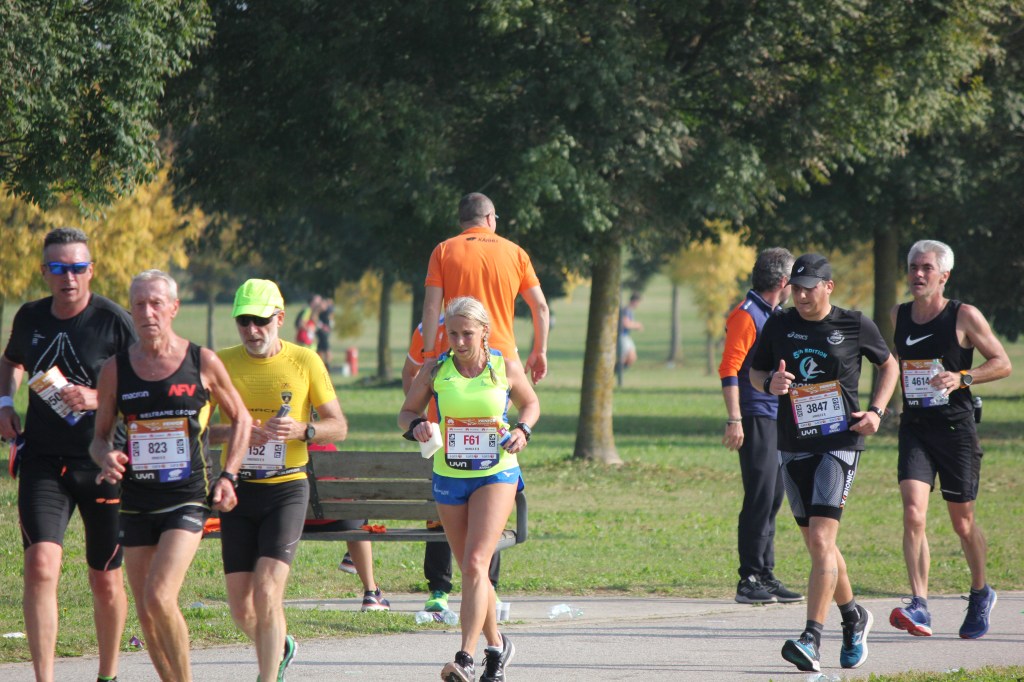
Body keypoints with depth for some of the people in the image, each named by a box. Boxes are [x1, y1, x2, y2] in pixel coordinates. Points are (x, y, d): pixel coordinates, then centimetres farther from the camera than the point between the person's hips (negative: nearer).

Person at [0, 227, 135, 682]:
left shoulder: (114, 321, -8)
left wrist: (98, 399, -20)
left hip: (103, 463, -2)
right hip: (43, 461, 2)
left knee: (105, 581, 8)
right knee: (41, 564, -18)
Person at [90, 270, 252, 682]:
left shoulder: (203, 363, -1)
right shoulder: (115, 370, 4)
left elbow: (241, 418, 11)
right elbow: (100, 436, 11)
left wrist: (228, 475, 0)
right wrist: (107, 458, -12)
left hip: (189, 499, -3)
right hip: (136, 504, 4)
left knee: (159, 597, -19)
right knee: (146, 614, 5)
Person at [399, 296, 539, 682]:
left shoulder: (506, 369, -3)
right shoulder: (435, 371, -1)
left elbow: (531, 404, 14)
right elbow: (407, 412, 9)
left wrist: (522, 430, -6)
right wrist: (416, 426, -15)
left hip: (497, 475, -3)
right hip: (449, 478, 3)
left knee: (476, 563, -18)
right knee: (470, 570, 11)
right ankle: (496, 646, 33)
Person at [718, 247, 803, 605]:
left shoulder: (776, 315, 18)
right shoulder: (747, 315, -11)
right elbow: (729, 369, -17)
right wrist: (734, 420, -22)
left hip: (777, 418, 9)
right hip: (756, 418, -9)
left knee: (772, 498, 12)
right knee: (759, 499, -10)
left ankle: (765, 577, 18)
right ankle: (749, 580, -8)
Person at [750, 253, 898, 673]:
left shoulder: (855, 326, -1)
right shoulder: (778, 326, 5)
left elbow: (888, 364, 14)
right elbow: (755, 372, 16)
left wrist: (877, 410, 0)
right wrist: (770, 384, -8)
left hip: (840, 444, -4)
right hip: (793, 446, 4)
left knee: (821, 541, -17)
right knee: (817, 546, 12)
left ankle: (811, 639, -23)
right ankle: (854, 618, 35)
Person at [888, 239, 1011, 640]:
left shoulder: (965, 317, -6)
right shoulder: (898, 317, 7)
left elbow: (1002, 363, -4)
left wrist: (962, 378, -19)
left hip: (956, 428, -3)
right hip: (914, 427, 3)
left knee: (962, 522, 8)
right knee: (913, 514, -16)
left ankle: (980, 595, 33)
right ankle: (919, 607, -21)